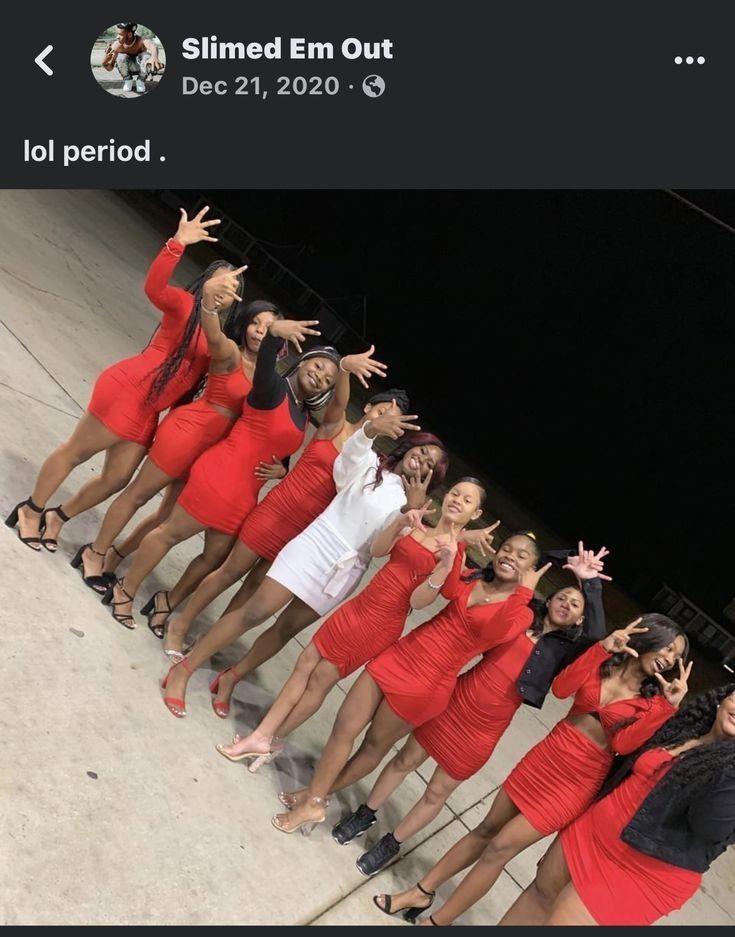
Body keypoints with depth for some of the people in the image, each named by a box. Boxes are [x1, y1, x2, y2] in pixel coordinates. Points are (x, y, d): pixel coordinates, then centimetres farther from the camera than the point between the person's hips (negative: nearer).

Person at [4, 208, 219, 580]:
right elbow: (153, 288, -30)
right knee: (75, 452, 6)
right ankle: (31, 510, 27)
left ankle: (57, 517, 33)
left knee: (116, 479, 11)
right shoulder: (185, 305, -9)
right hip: (127, 389, -7)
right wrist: (178, 243, -41)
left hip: (149, 410, 8)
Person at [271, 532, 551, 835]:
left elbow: (492, 632, -30)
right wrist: (445, 565, -18)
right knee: (344, 727, 6)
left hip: (427, 683, -4)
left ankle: (316, 799, 25)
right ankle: (314, 796, 24)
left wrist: (523, 593, -34)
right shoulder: (467, 580, 7)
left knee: (375, 745, 9)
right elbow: (417, 601, -6)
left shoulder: (520, 612, -7)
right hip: (399, 656, 4)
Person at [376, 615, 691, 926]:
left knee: (500, 847, -1)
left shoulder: (655, 700, -6)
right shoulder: (602, 663, 0)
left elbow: (623, 743, -20)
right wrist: (602, 648, -24)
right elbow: (559, 688, -16)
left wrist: (669, 707, -23)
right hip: (544, 758, 3)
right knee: (487, 829, 13)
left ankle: (437, 921, 13)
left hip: (576, 782, -3)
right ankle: (421, 892, 27)